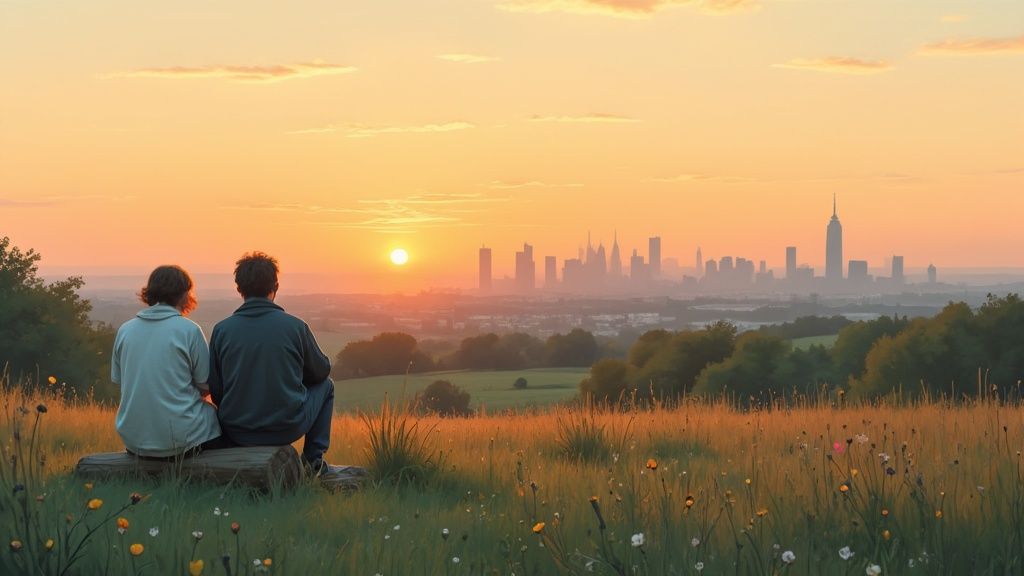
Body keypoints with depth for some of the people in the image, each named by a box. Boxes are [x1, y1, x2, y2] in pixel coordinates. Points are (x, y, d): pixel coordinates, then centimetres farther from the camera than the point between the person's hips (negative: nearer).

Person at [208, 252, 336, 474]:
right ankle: (313, 460, 21)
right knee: (325, 385, 24)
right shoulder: (295, 326, -9)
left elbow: (215, 390, 2)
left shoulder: (221, 330, -5)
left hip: (235, 433, 3)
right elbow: (321, 370, 8)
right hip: (287, 428, -3)